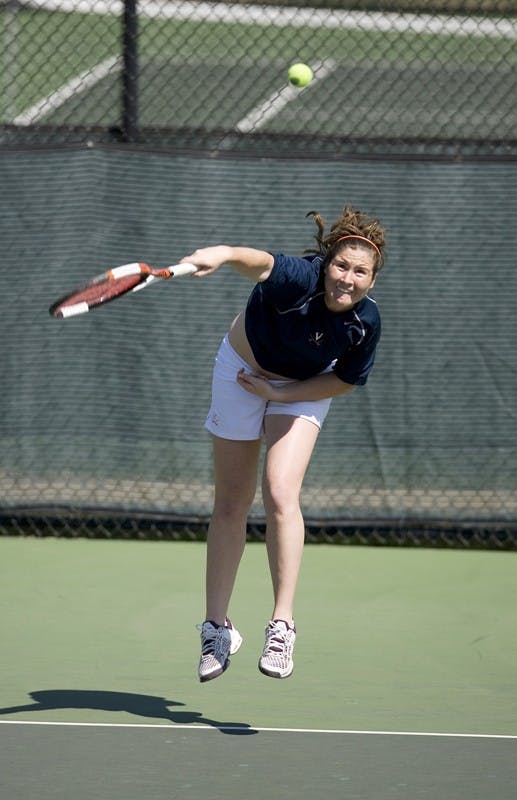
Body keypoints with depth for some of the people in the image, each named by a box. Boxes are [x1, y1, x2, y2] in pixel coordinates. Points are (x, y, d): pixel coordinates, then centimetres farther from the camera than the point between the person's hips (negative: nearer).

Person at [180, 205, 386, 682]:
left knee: (280, 495, -21)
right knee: (231, 504, 6)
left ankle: (283, 624, -15)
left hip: (303, 390, 1)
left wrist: (281, 394, -18)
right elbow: (262, 263, -59)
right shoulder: (299, 279, -36)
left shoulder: (366, 323, -25)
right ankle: (217, 627, 21)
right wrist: (224, 254, -80)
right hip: (242, 370, -1)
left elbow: (345, 380, -8)